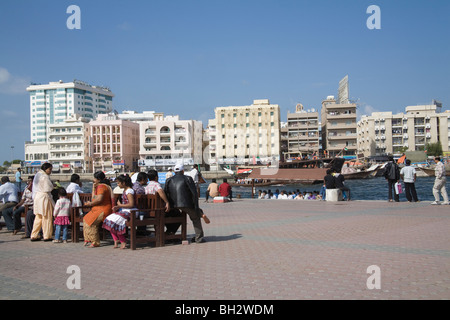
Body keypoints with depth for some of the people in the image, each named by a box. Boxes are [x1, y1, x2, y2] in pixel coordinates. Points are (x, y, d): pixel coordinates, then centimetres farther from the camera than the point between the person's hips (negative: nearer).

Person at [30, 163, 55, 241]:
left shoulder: (37, 175, 13)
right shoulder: (45, 177, -15)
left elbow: (35, 188, 16)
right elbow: (49, 188, -14)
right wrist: (54, 187, 5)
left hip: (37, 197, 9)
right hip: (44, 197, -9)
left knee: (38, 217, 13)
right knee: (47, 217, 0)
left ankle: (34, 236, 14)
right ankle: (47, 236, 4)